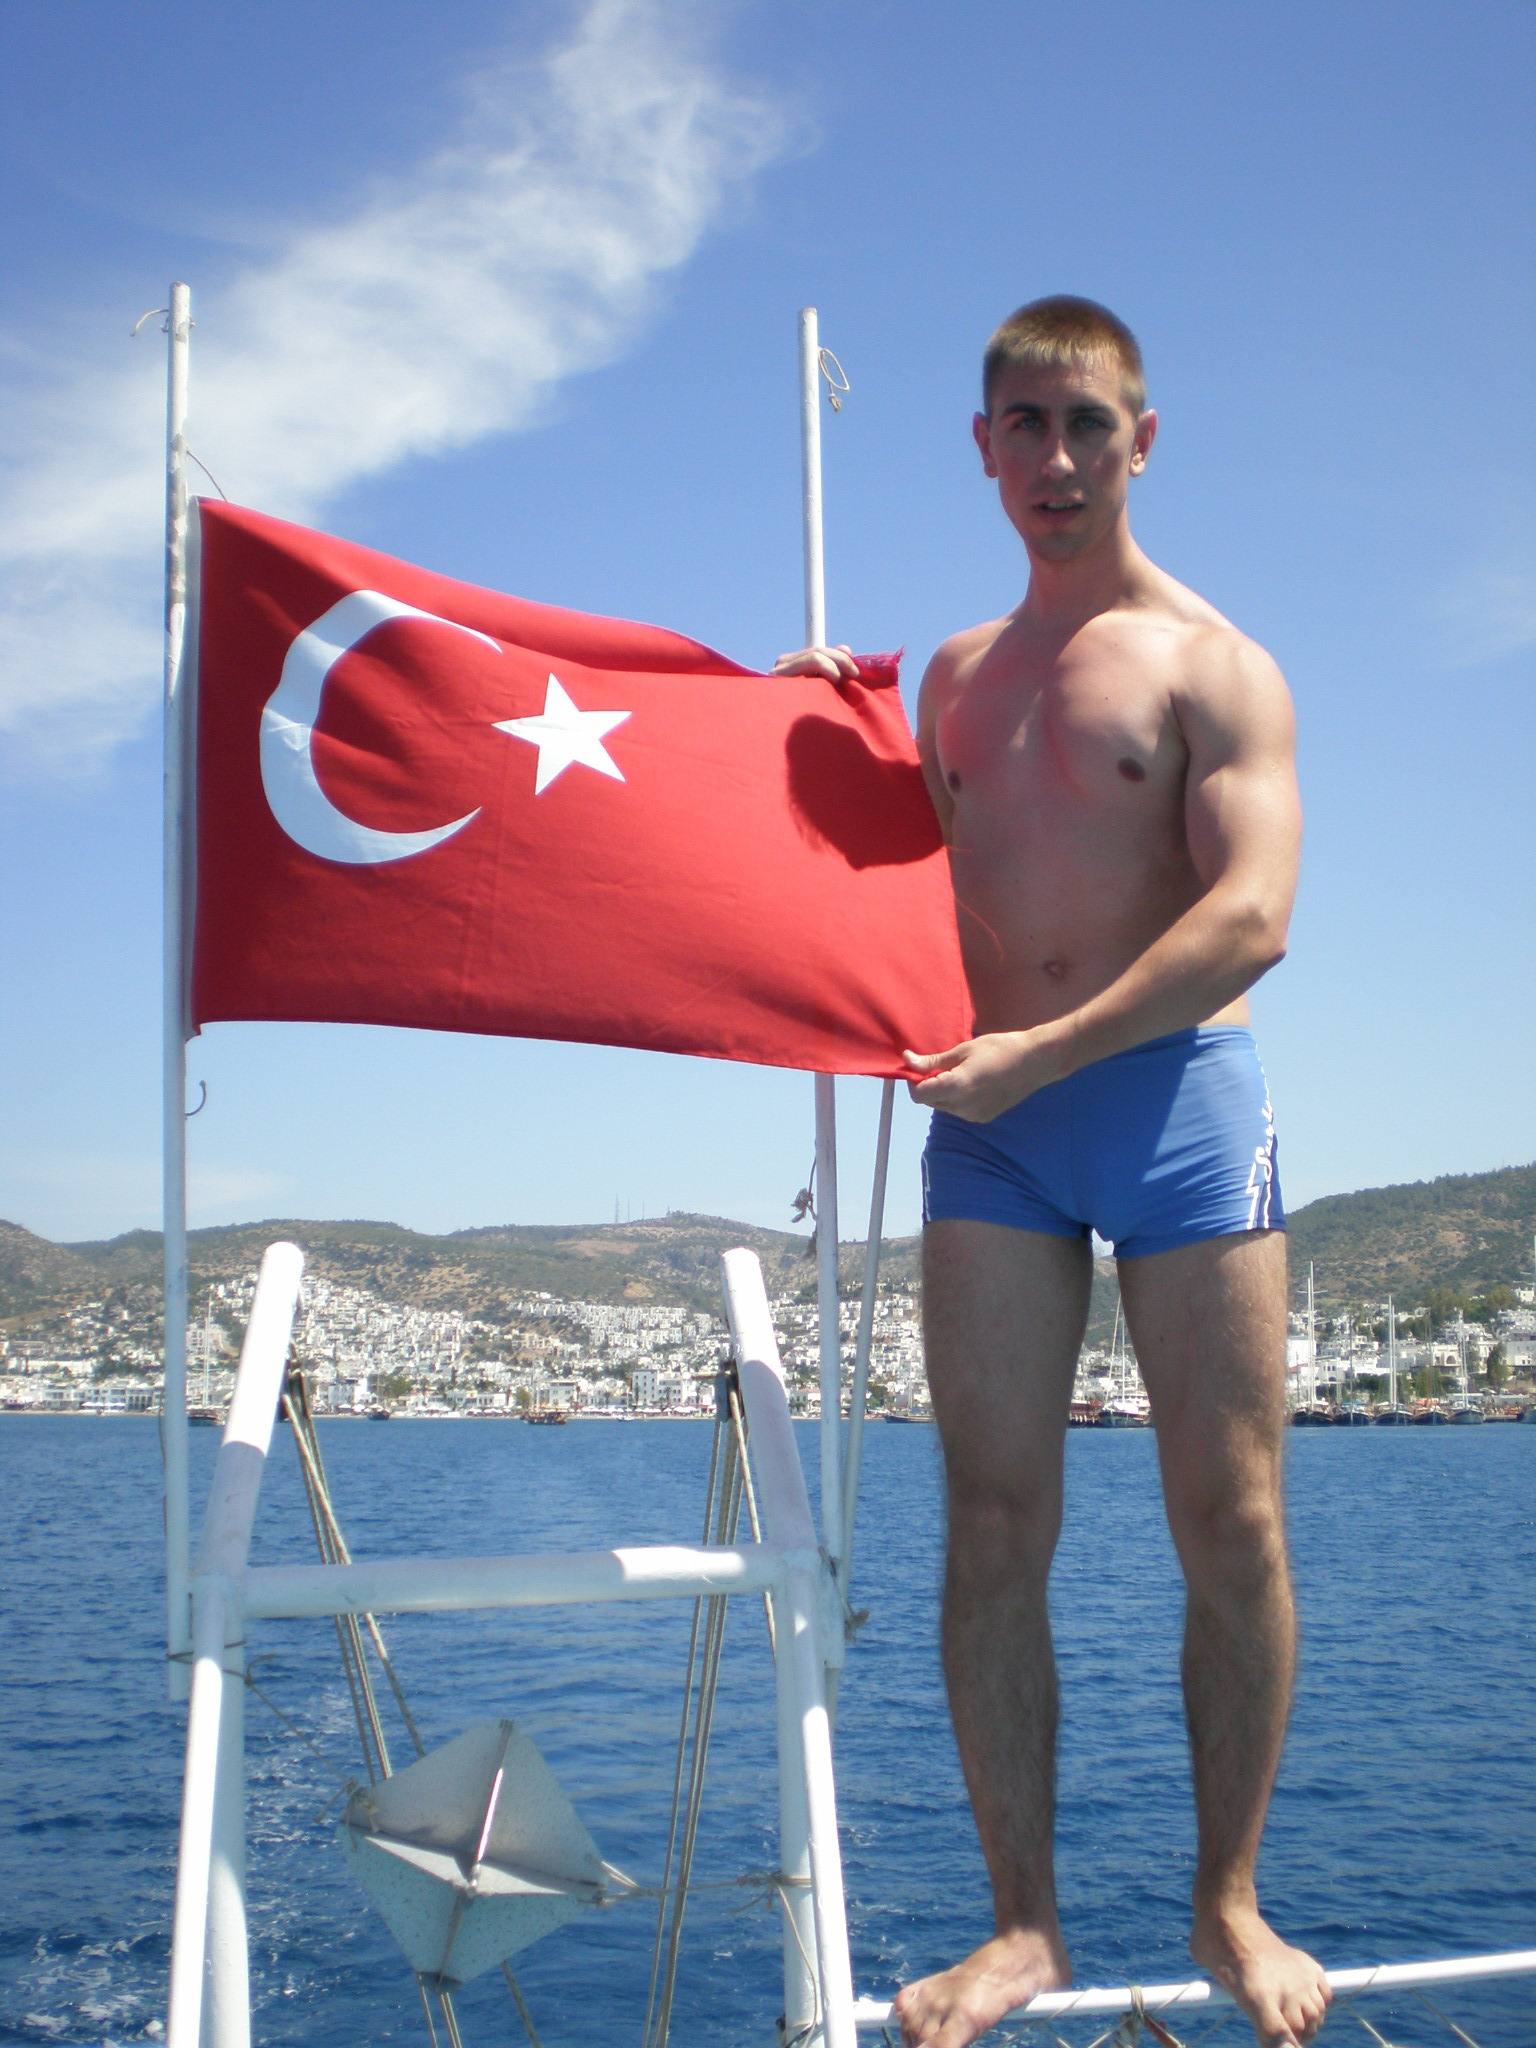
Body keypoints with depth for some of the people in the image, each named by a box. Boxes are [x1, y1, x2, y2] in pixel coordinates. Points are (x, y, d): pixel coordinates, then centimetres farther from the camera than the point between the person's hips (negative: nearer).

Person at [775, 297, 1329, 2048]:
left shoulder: (1213, 666, 2)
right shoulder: (954, 674, 18)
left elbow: (1251, 919, -11)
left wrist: (1045, 1052, -17)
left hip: (1175, 1090, -4)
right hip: (992, 1117, 4)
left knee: (1230, 1520, -1)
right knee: (995, 1524, -1)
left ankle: (1229, 1904, 15)